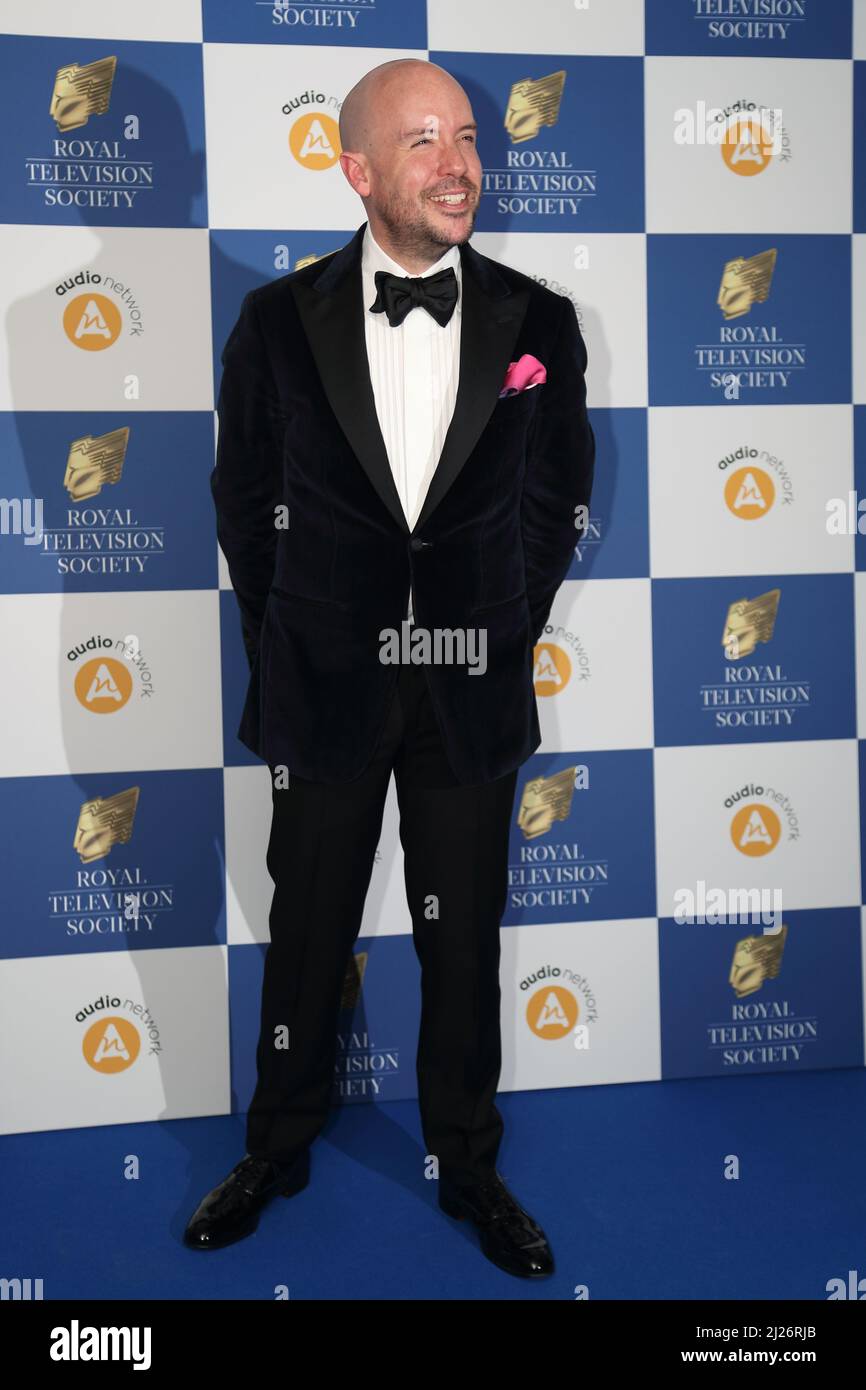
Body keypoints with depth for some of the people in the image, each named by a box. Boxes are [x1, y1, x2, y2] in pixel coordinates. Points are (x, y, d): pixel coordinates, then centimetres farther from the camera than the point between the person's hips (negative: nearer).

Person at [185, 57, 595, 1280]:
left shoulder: (537, 323, -3)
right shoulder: (279, 321, -5)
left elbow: (555, 500, 7)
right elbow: (245, 502, 5)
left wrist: (503, 634, 6)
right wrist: (292, 645, 7)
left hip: (473, 694, 1)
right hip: (325, 685, 0)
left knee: (464, 942, 12)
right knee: (307, 934, 13)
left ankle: (468, 1166, 33)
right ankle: (278, 1151, 35)